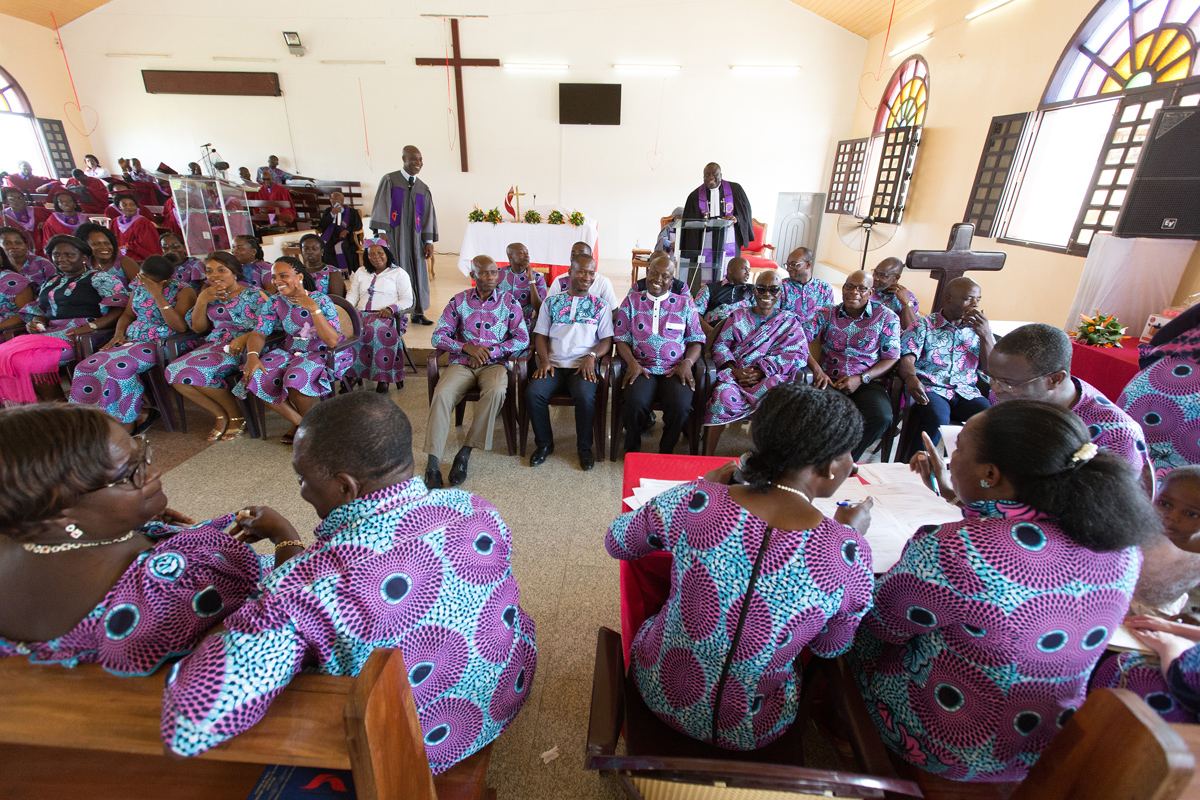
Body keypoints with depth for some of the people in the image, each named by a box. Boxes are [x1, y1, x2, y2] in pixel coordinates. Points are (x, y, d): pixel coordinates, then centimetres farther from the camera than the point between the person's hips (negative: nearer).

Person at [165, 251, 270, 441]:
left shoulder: (253, 294, -3)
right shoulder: (209, 295, 16)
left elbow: (268, 324, -14)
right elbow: (197, 328, 16)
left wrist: (245, 338, -30)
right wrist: (201, 301, 1)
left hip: (241, 347, -7)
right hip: (215, 345, 7)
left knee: (197, 371, -27)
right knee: (174, 371, -15)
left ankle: (236, 416, -8)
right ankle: (220, 415, -5)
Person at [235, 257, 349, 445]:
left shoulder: (322, 301, -15)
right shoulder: (275, 302, 1)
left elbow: (332, 341, -24)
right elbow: (259, 333, 5)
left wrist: (313, 308, -28)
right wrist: (252, 355, -16)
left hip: (324, 353, -6)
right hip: (293, 351, 6)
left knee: (296, 378, -34)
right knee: (257, 377, -18)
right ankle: (299, 423, 0)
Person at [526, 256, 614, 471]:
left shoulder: (600, 306, 15)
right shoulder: (551, 302, 17)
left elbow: (607, 340, 8)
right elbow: (540, 335, 13)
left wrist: (592, 356, -13)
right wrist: (544, 360, -5)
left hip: (583, 365, -1)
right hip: (553, 364, 2)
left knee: (585, 396, -32)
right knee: (534, 393, -26)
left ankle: (584, 447, -8)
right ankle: (544, 443, -3)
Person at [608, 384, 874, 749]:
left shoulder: (695, 500, -26)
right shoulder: (849, 554, -25)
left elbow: (616, 543, -6)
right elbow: (830, 648, -5)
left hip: (660, 695, 0)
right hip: (750, 733, 1)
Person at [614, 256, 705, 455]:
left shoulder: (685, 304, 16)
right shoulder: (631, 301, 15)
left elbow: (696, 340, 13)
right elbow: (621, 338, 9)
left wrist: (687, 363, -7)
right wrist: (632, 362, -9)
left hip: (674, 370, 1)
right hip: (641, 368, 0)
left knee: (681, 405, -30)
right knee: (636, 402, -32)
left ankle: (666, 452, -1)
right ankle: (632, 450, -3)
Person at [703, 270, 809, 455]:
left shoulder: (790, 322, 15)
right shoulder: (738, 316, 19)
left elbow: (798, 354, 1)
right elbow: (720, 344, 10)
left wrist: (762, 371, -13)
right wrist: (733, 370, -11)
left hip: (768, 378, 0)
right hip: (735, 376, 1)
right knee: (724, 395, -33)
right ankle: (707, 458, -25)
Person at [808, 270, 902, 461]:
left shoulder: (886, 317, 9)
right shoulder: (826, 314, 12)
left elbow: (892, 359, 4)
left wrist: (861, 379, -11)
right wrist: (816, 369, -16)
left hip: (867, 383, 1)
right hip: (829, 381, 0)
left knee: (881, 417, -31)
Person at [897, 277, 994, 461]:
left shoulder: (978, 328, 19)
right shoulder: (924, 325, 10)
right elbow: (906, 358, -5)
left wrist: (986, 335, -4)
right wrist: (911, 378, -27)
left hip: (966, 392, 4)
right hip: (929, 389, -4)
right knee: (937, 420, -35)